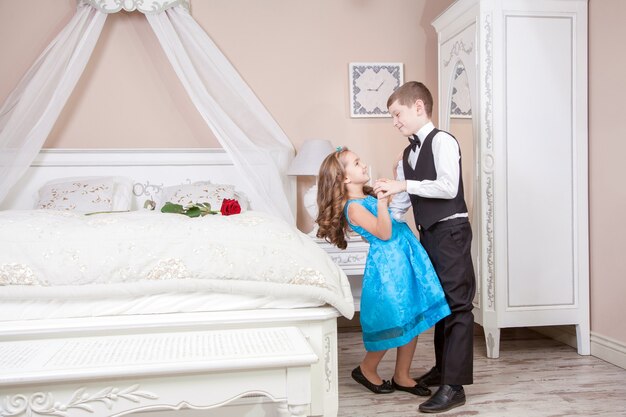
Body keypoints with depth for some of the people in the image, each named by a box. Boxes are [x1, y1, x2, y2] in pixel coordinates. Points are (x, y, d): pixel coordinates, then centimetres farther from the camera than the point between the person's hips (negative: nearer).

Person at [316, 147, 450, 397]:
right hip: (389, 264, -9)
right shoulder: (353, 207, -13)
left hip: (408, 259, 9)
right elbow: (384, 234, -20)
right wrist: (382, 200, -26)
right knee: (396, 322, -1)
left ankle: (402, 376, 25)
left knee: (412, 320, 11)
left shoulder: (369, 196, 14)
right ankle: (366, 369, 22)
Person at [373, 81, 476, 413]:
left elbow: (448, 187, -22)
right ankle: (442, 368, 29)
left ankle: (454, 386, -6)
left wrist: (405, 184, -21)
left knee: (457, 304, -7)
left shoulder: (442, 141, -9)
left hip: (451, 230, -8)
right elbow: (401, 204, 14)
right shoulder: (407, 154, 14)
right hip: (427, 234, 9)